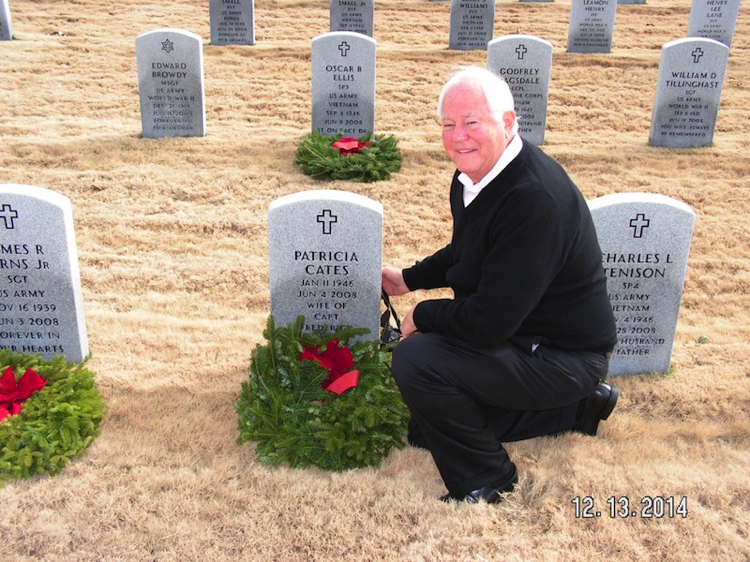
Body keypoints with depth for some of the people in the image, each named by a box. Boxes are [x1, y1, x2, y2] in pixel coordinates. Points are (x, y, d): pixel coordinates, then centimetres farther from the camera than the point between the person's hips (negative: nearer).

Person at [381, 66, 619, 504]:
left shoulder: (536, 199, -32)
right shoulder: (473, 176, -2)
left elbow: (488, 321, -32)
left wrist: (422, 316, -16)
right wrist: (408, 279, 13)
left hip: (563, 355, -10)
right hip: (517, 334, 10)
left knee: (416, 359, -27)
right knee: (423, 430, 20)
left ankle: (484, 480, -1)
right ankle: (574, 407, 23)